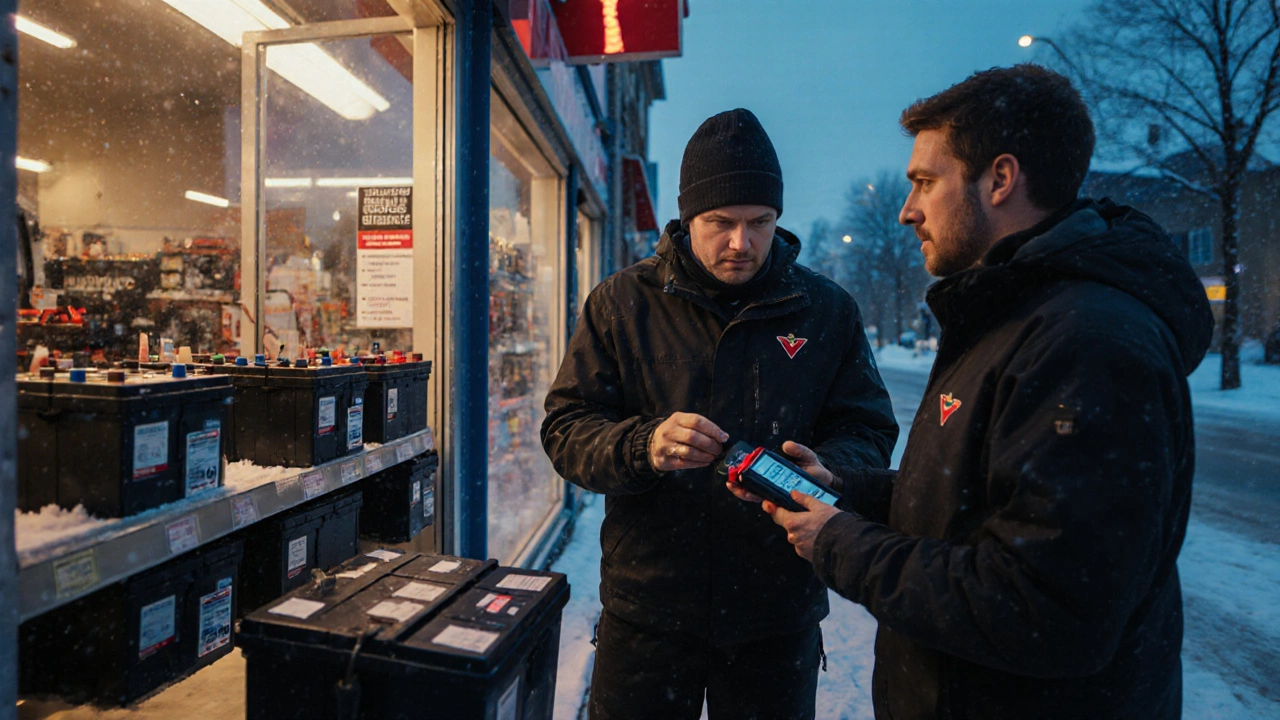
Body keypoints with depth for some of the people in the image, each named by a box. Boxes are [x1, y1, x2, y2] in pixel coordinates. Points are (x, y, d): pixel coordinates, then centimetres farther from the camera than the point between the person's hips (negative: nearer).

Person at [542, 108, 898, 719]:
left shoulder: (828, 311, -1)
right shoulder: (622, 302, -3)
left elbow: (868, 433, 2)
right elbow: (566, 428, -5)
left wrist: (824, 471, -21)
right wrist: (644, 445, -25)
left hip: (779, 616, 1)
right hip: (646, 607, 0)